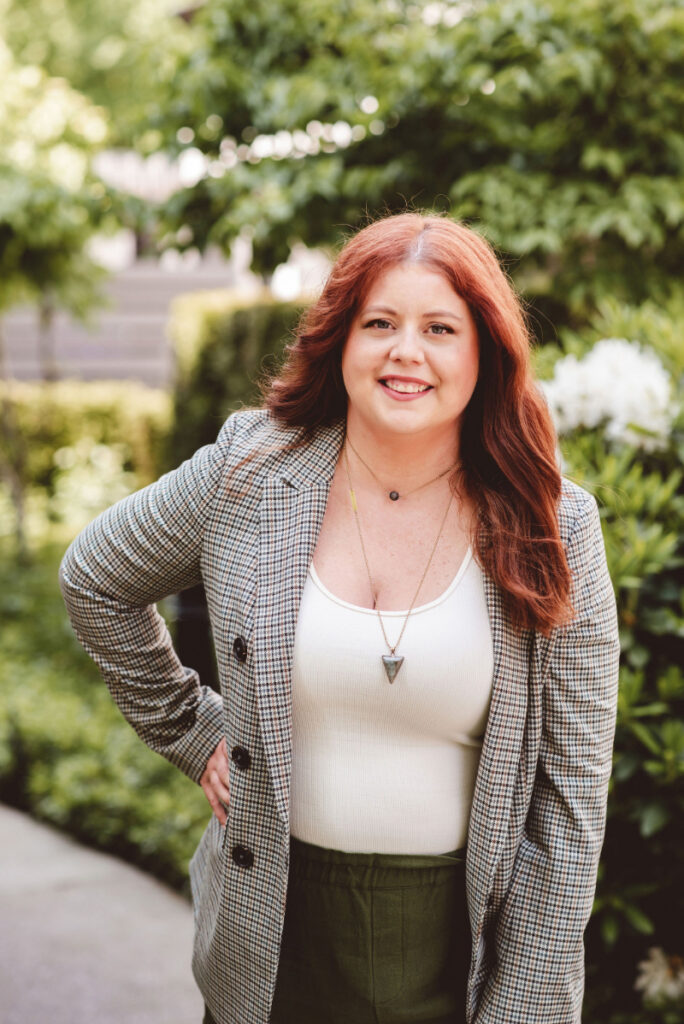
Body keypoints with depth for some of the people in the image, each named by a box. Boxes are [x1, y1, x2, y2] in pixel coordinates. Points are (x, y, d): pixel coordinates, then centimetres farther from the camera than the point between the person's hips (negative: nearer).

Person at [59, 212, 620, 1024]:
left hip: (464, 940, -1)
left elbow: (569, 798, -7)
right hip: (274, 936, 1)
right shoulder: (246, 477, -6)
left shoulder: (550, 530, -9)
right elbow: (94, 579, 11)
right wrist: (192, 735, 8)